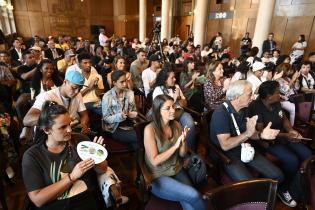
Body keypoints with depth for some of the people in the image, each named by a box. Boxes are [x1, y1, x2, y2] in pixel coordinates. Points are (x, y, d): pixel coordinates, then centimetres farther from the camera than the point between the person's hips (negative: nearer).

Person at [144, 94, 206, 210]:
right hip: (158, 177, -4)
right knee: (193, 195, -19)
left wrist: (183, 141, -18)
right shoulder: (150, 129, -19)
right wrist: (175, 145, -21)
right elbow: (154, 161, -18)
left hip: (178, 171, 4)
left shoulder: (175, 125, -2)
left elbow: (182, 154, 2)